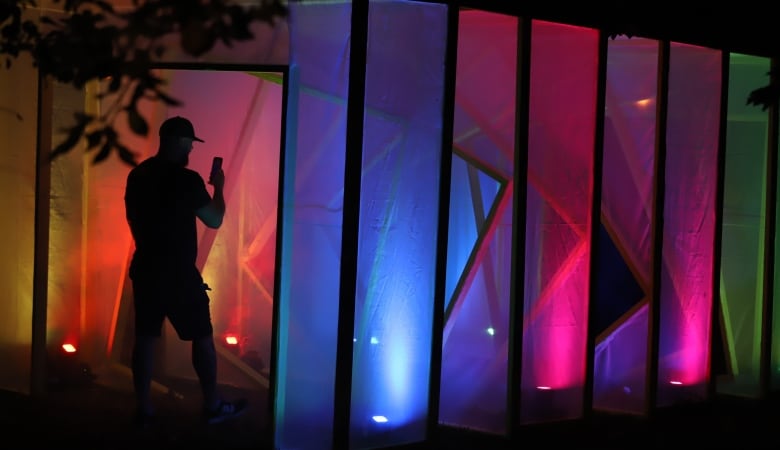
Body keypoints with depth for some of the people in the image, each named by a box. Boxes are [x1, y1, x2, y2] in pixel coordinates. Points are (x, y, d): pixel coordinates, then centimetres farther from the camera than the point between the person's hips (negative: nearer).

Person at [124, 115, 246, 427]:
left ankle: (143, 409, 13)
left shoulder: (137, 175, 5)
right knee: (202, 337, 6)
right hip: (179, 273, -6)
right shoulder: (186, 179, -16)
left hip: (145, 269, 6)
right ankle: (213, 405, 15)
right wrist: (219, 188, 6)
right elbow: (214, 220, -8)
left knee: (145, 337, 10)